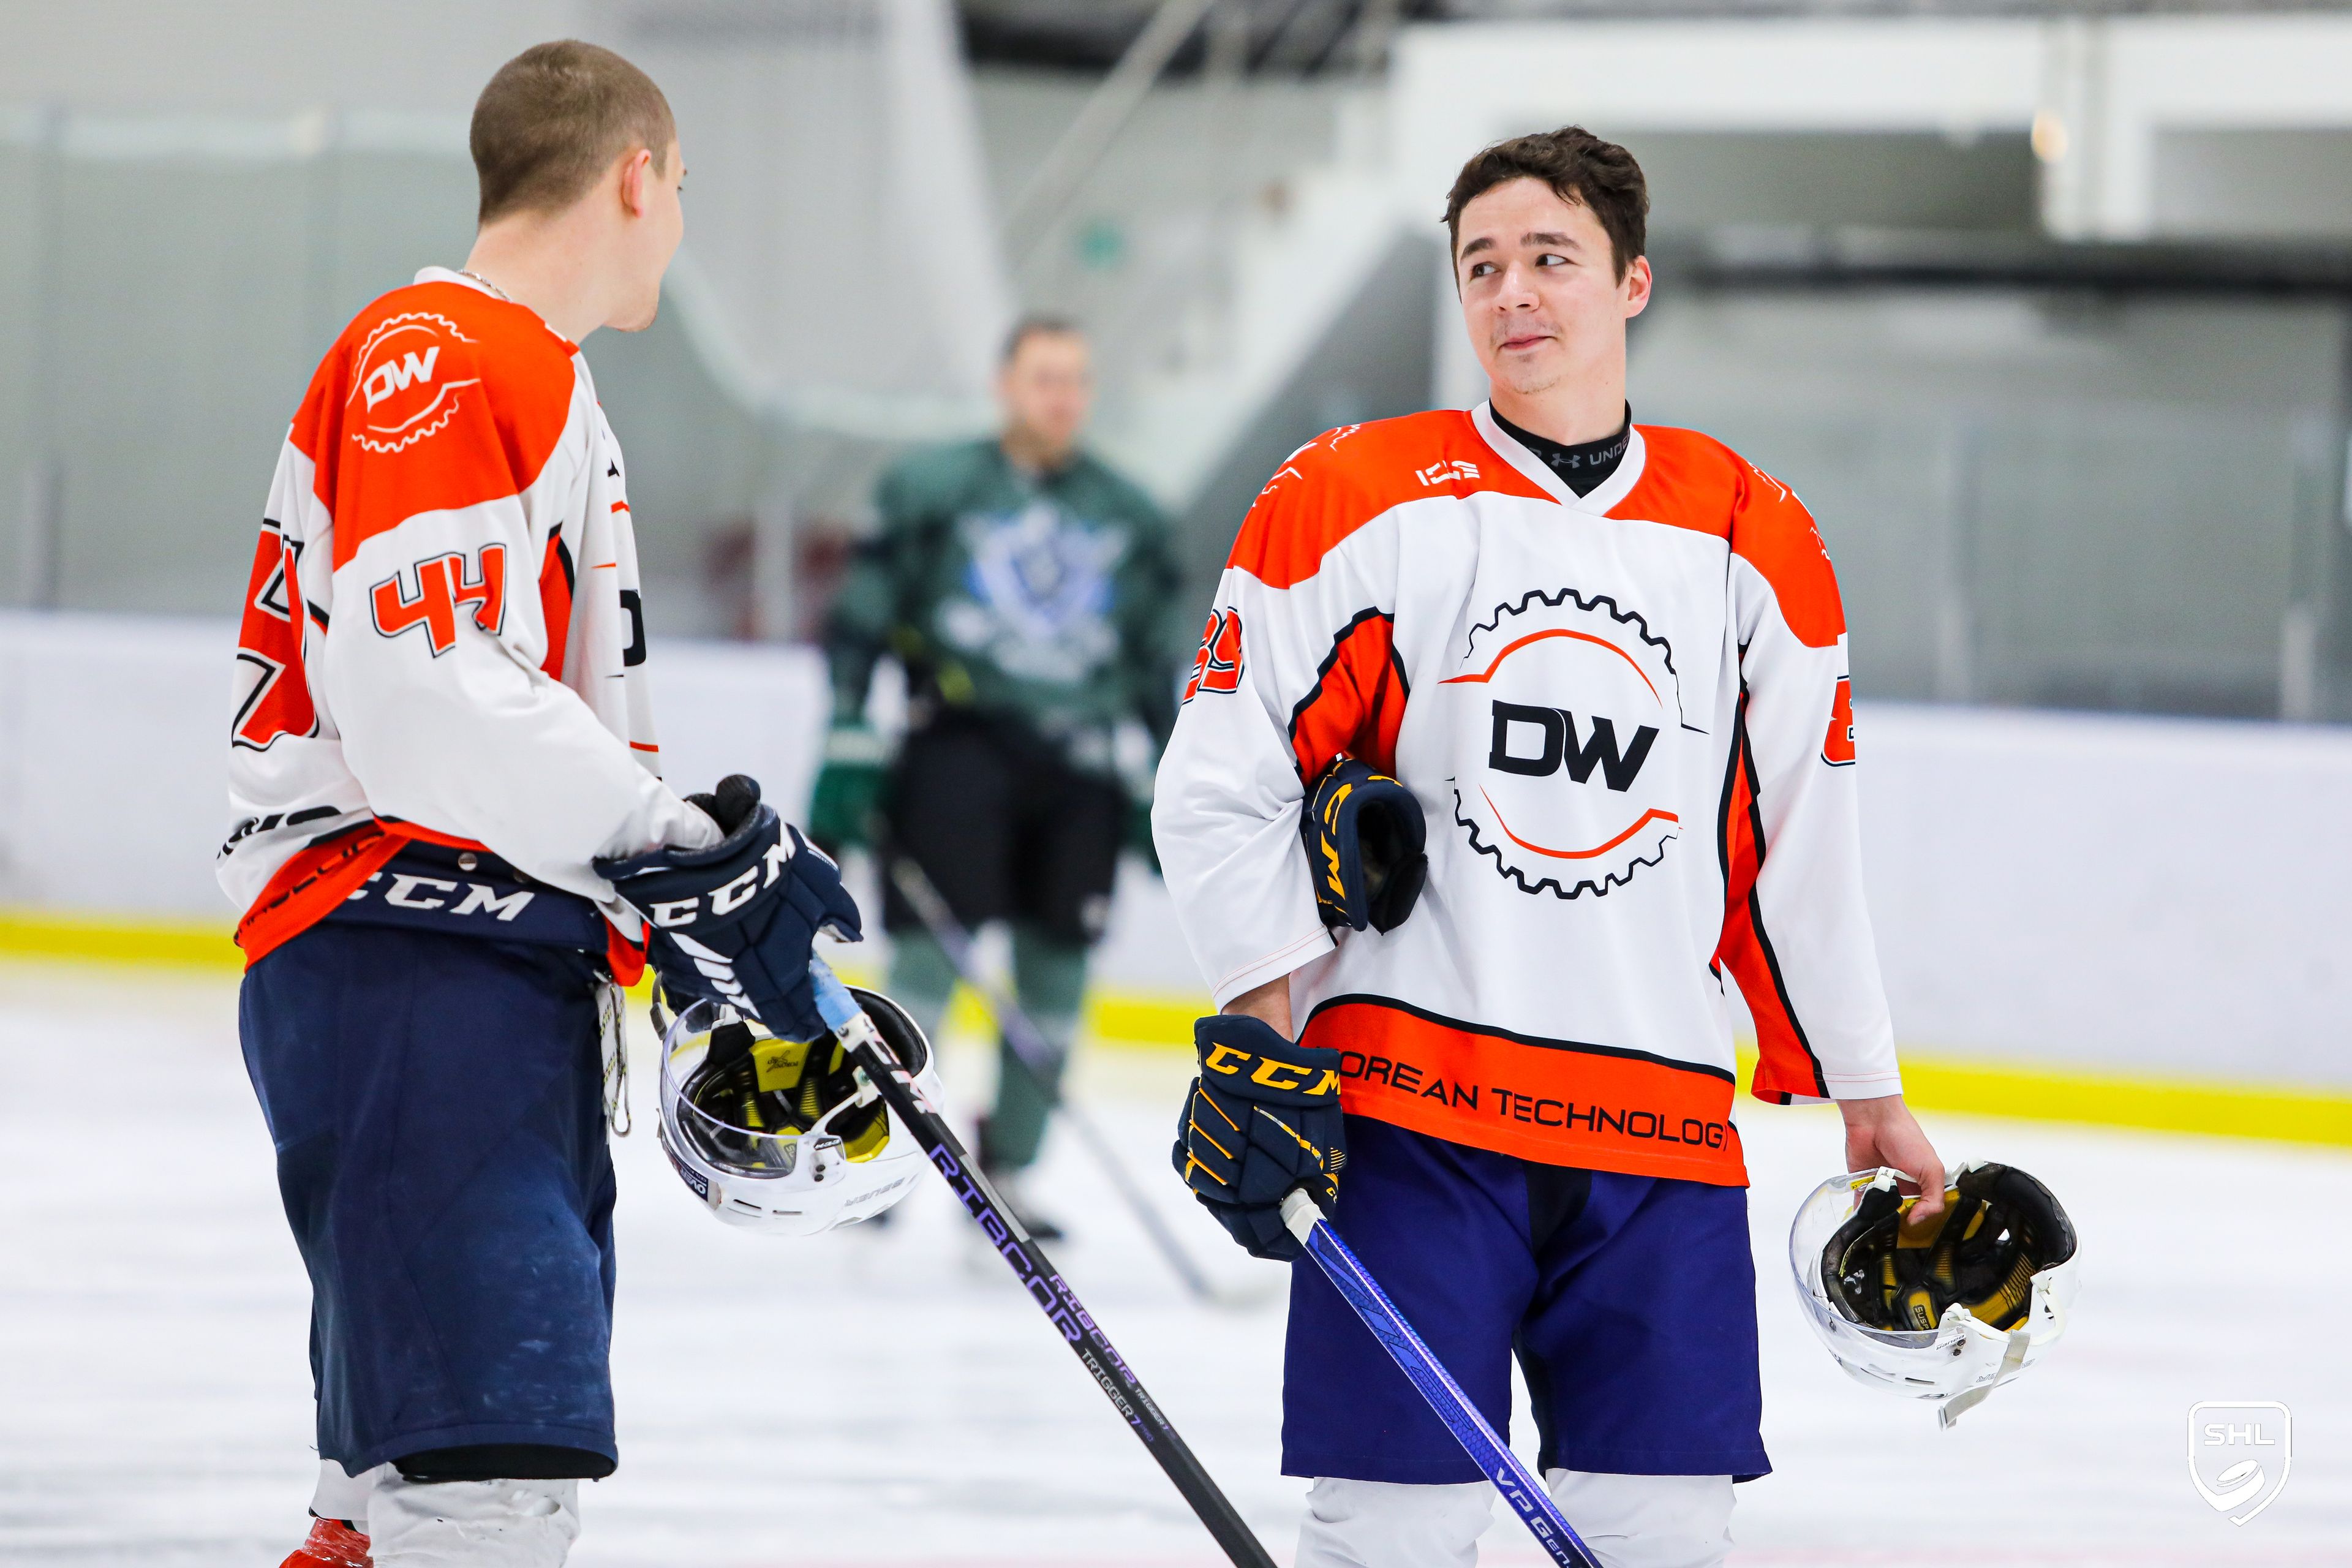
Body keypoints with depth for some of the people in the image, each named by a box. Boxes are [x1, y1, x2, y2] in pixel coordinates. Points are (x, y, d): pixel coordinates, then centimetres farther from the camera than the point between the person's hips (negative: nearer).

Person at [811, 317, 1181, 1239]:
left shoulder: (1128, 518, 13)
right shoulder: (934, 490, 1)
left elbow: (1157, 661, 19)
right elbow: (860, 622, 1)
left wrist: (1170, 786, 15)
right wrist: (847, 750, -6)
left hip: (1077, 761, 4)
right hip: (958, 738, -4)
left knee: (1056, 975, 1)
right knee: (935, 947, -14)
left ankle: (1002, 1172, 11)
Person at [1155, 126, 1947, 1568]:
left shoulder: (1756, 543, 10)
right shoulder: (1354, 504, 1)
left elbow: (1802, 847, 17)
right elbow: (1220, 783, 1)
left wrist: (1867, 1094, 20)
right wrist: (1258, 1029, -8)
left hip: (1662, 1129, 3)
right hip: (1406, 1106, -3)